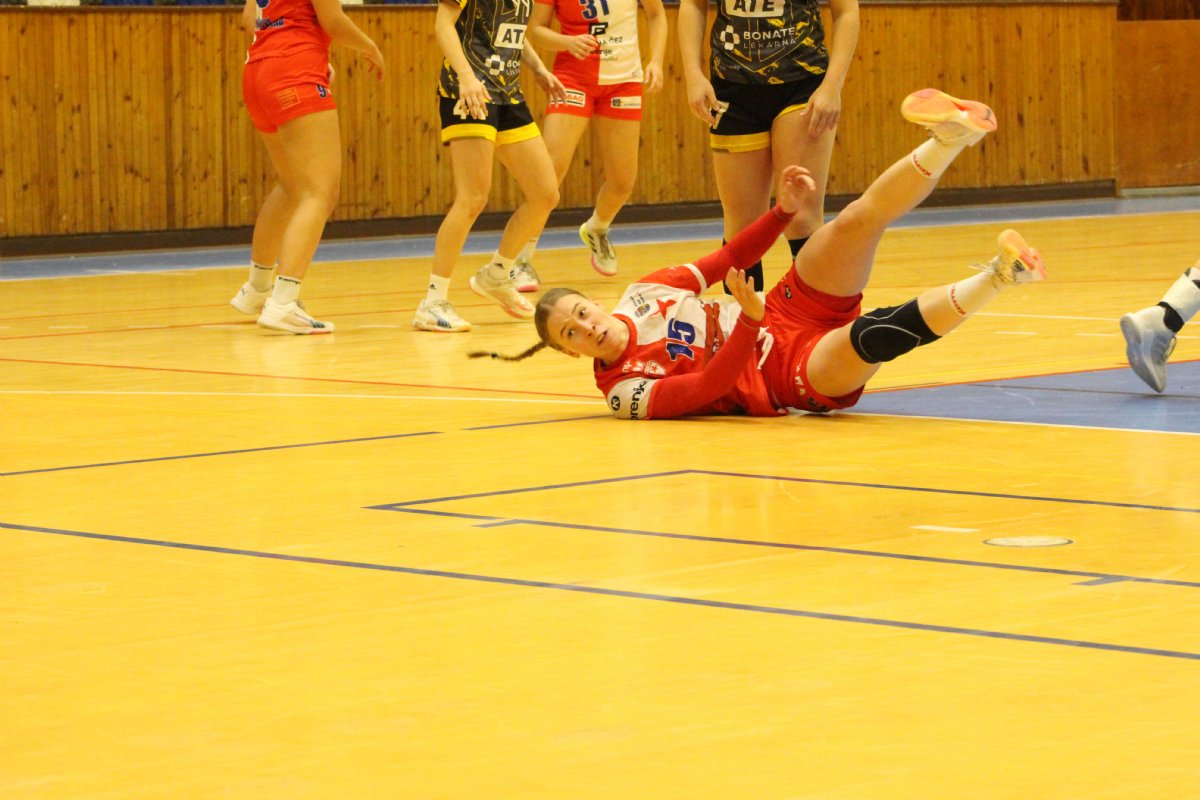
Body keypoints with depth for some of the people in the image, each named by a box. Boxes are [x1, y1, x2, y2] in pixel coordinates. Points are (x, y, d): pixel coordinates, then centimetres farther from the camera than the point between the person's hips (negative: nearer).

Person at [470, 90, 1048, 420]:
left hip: (788, 313, 7)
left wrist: (785, 211, 0)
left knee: (858, 221, -19)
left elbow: (726, 260, 12)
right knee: (875, 333, -40)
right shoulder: (626, 391, -14)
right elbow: (709, 387, -24)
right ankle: (994, 278, -46)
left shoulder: (642, 293, 5)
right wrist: (749, 321, -38)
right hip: (797, 373, -7)